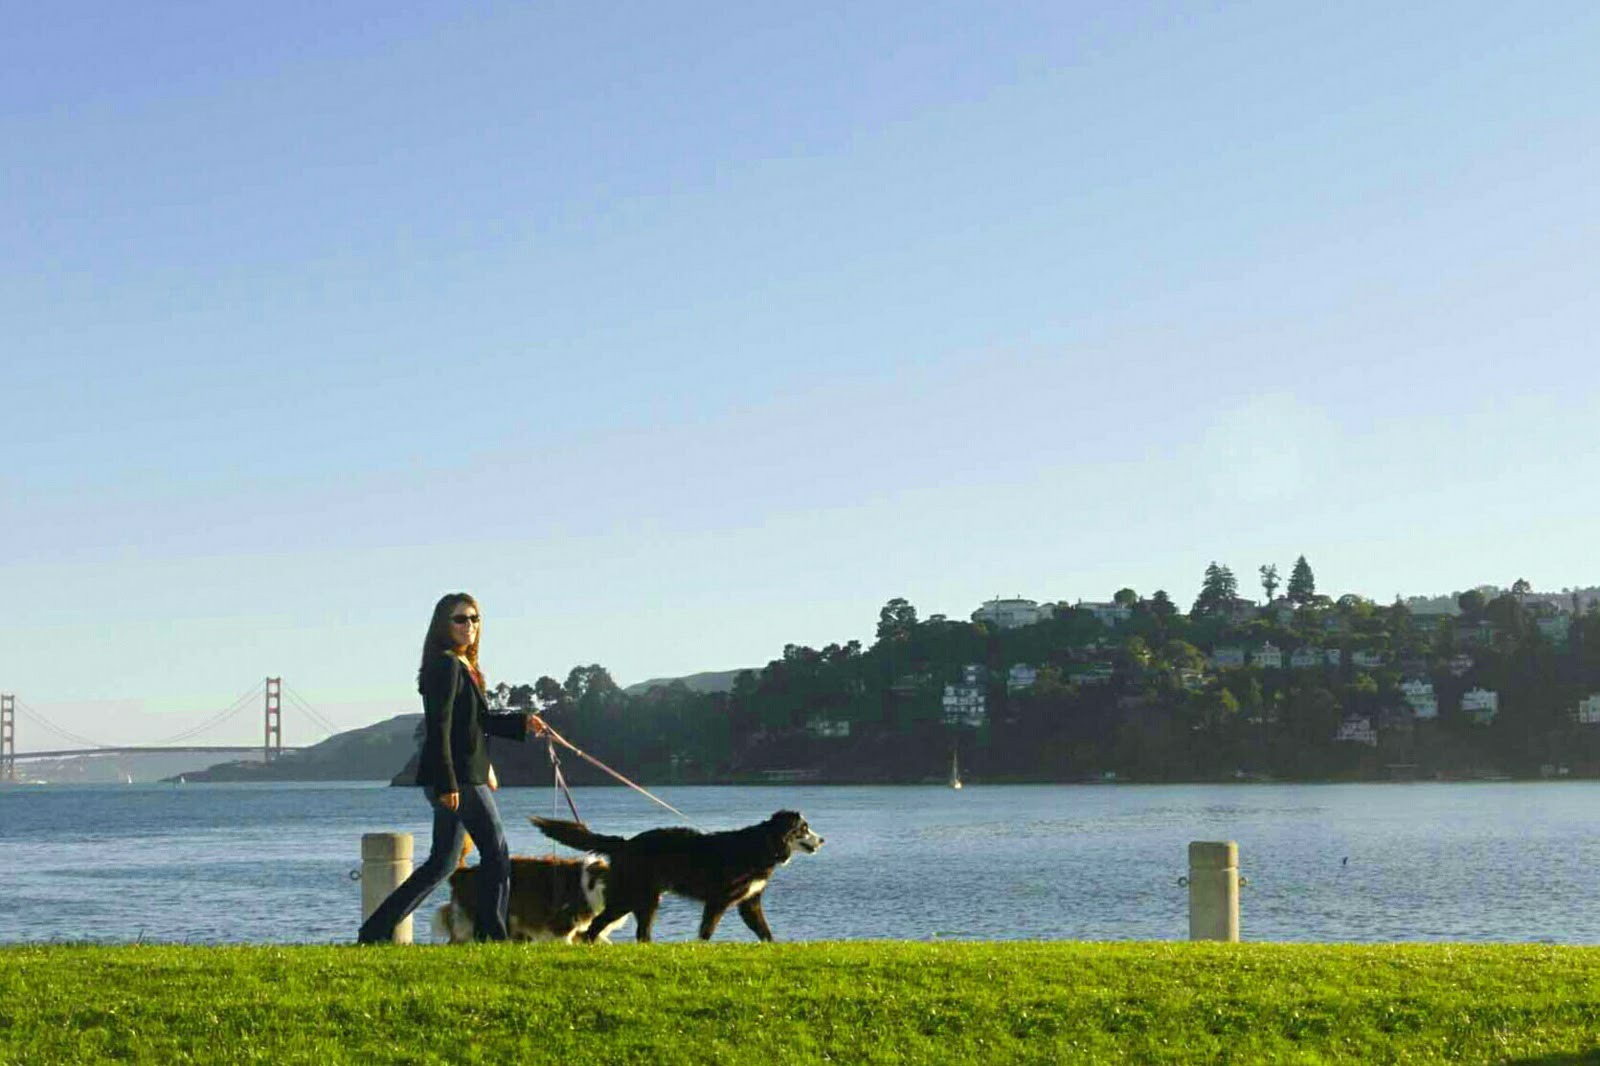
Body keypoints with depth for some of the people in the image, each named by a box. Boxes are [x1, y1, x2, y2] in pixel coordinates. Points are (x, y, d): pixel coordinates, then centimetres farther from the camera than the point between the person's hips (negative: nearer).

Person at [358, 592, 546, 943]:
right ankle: (491, 934, 4)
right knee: (496, 852, -2)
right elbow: (438, 726, -18)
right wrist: (447, 782, -23)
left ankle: (377, 929, 11)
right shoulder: (445, 665, -12)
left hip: (461, 777, 10)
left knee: (442, 863, 11)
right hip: (455, 776, -10)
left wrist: (522, 723, 17)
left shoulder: (464, 667, 18)